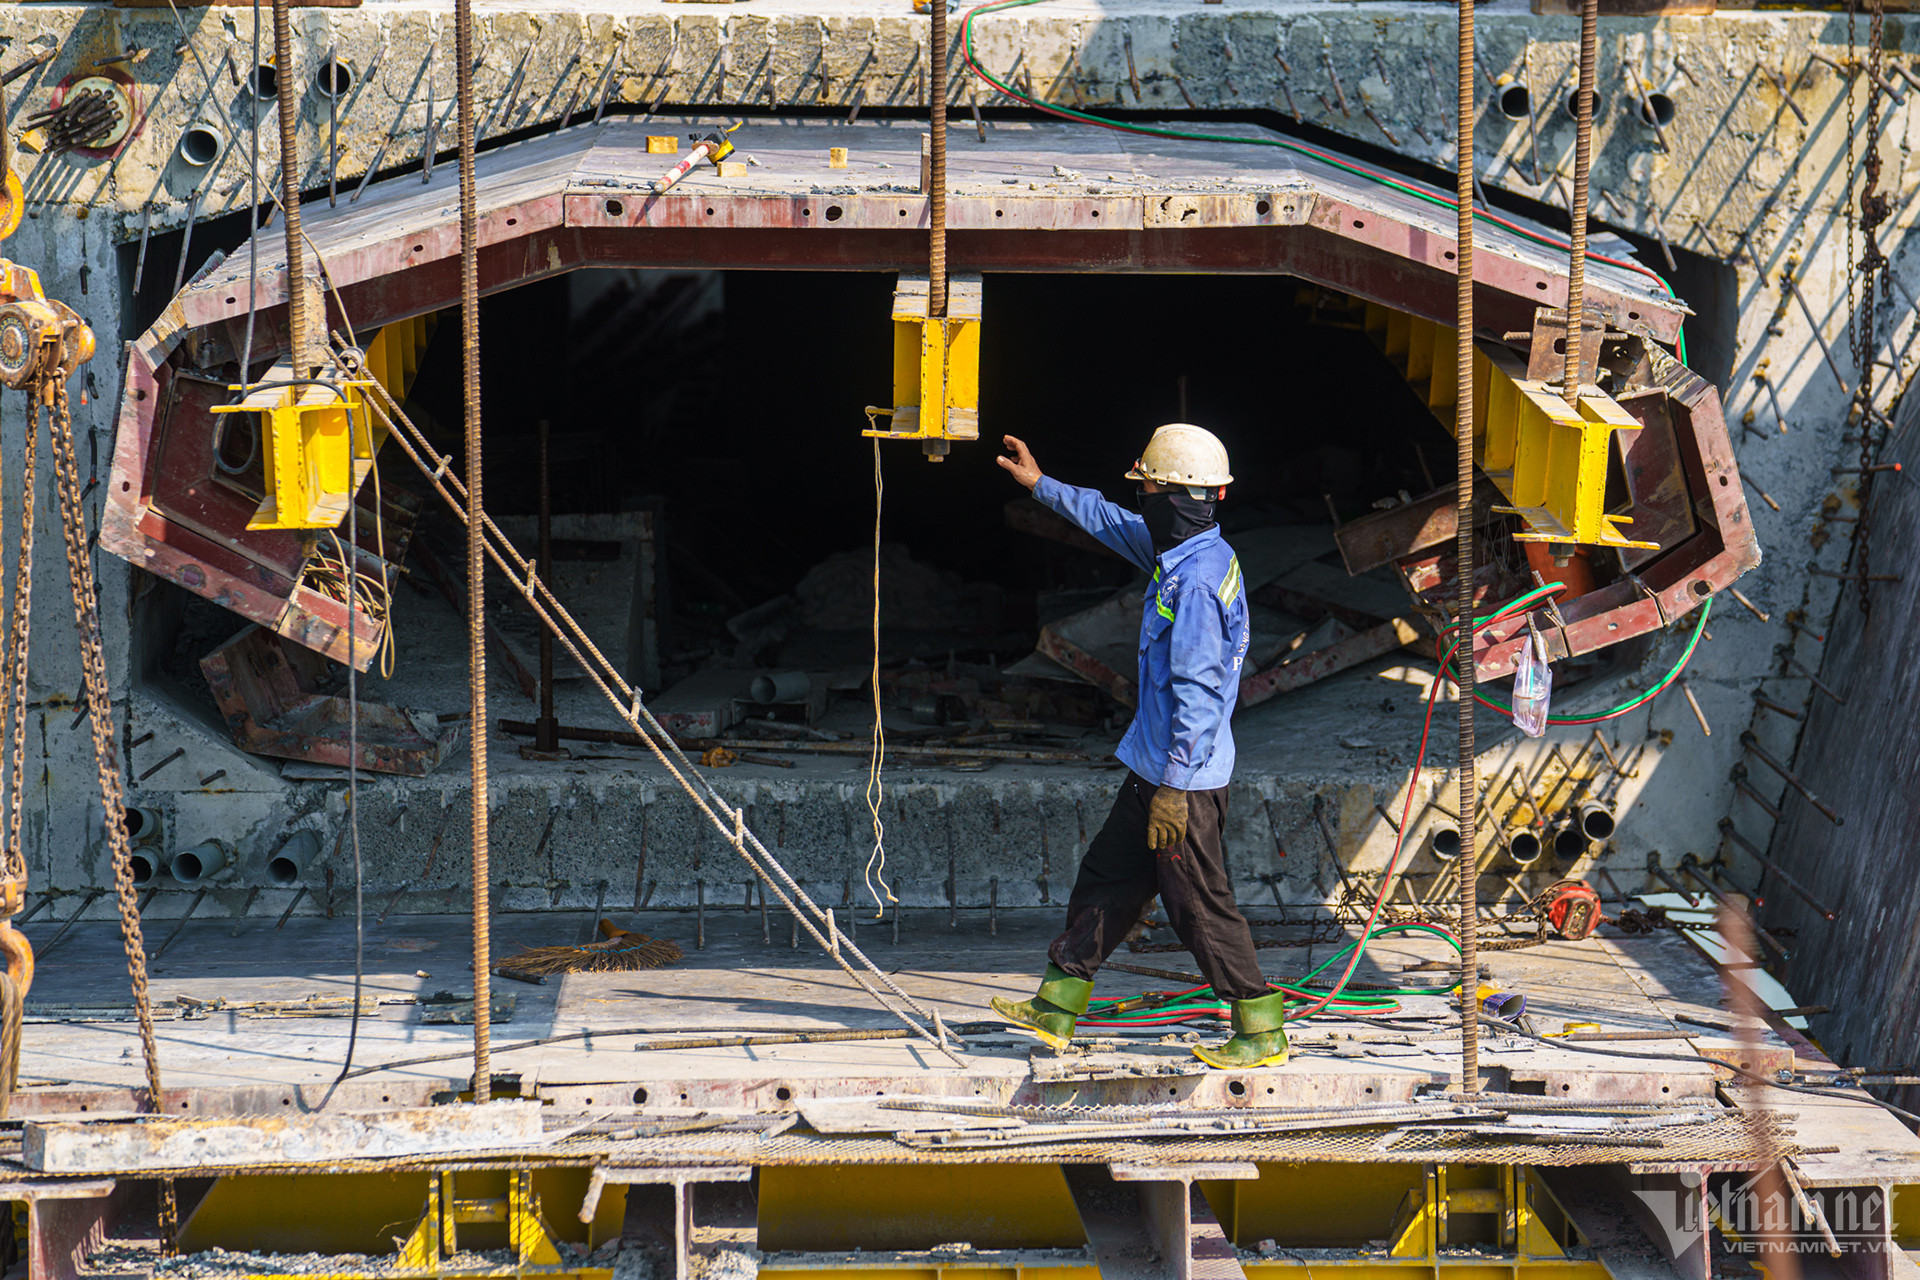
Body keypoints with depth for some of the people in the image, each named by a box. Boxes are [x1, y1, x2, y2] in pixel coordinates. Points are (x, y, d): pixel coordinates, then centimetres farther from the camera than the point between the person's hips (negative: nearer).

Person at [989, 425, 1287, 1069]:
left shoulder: (1195, 583, -23)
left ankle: (1262, 1032, 6)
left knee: (1201, 906, -3)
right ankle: (1055, 1008, 22)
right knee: (1105, 878, 15)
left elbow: (1197, 692, -25)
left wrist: (1174, 788, -23)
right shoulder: (1190, 553, 7)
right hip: (1157, 769, 10)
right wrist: (1040, 484, 32)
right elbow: (1115, 525, 26)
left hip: (1184, 779, -10)